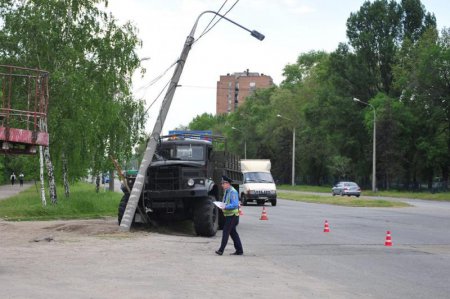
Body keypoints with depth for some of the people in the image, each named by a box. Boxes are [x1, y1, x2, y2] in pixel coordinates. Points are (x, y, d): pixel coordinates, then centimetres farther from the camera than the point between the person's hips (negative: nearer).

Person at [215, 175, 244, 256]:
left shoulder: (233, 192, -17)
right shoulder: (226, 191, 13)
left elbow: (235, 204, -25)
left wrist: (225, 207, -30)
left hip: (232, 215, -10)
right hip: (228, 215, 10)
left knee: (225, 232, -9)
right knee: (233, 233, 11)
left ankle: (221, 250, -8)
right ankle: (239, 250, 16)